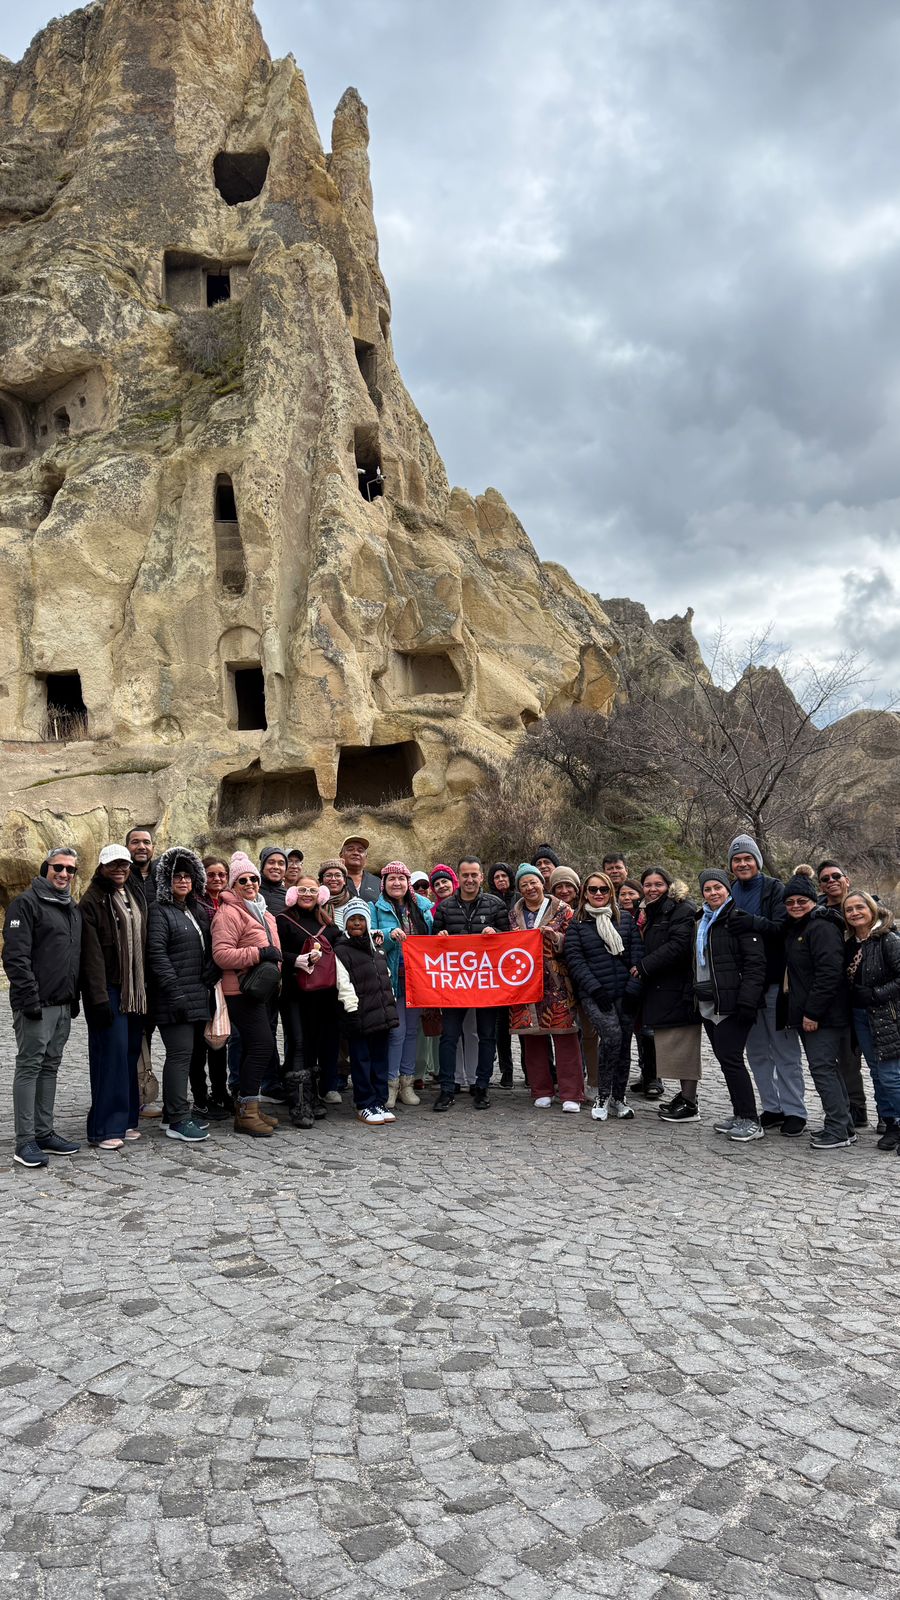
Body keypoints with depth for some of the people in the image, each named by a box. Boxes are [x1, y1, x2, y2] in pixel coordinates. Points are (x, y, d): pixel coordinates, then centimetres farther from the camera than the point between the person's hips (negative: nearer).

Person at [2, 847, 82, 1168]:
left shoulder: (73, 909, 17)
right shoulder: (26, 903, -8)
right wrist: (30, 998, -19)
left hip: (64, 1005, 8)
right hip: (36, 1006, -8)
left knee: (50, 1068, 12)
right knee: (29, 1067, -4)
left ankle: (44, 1132, 20)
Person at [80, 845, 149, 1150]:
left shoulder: (136, 897, 16)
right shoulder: (92, 901, -5)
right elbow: (91, 954, -12)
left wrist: (146, 988, 12)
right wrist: (99, 998, -18)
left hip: (136, 991, 6)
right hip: (108, 990, -6)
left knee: (130, 1054, 7)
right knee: (111, 1054, -6)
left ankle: (126, 1119, 16)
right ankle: (106, 1128, 0)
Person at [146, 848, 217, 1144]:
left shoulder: (199, 911, 17)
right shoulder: (159, 911, -6)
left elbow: (209, 950, 19)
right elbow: (157, 954, -14)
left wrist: (210, 978, 1)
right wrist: (175, 992, -19)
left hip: (198, 997, 8)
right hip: (174, 999, -8)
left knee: (188, 1053, 11)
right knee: (180, 1053, -9)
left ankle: (176, 1111, 21)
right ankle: (177, 1121, -4)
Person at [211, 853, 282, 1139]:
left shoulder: (262, 912, 19)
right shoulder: (229, 913, -11)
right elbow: (221, 954, -21)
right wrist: (259, 954, -22)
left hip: (262, 990, 10)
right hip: (242, 991, -10)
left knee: (254, 1048, 12)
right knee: (262, 1045, -15)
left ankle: (247, 1107, 21)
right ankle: (246, 1112, -9)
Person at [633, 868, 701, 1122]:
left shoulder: (683, 909, -10)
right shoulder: (652, 913, 20)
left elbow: (678, 946, -21)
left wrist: (644, 967, -17)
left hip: (680, 987, -9)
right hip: (661, 989, 9)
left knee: (684, 1044, -6)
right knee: (673, 1044, 13)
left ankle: (690, 1105, -1)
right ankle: (685, 1094, 22)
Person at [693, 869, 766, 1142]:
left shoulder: (739, 920, -8)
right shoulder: (701, 922, 17)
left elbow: (755, 963, -14)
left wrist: (747, 1001, -21)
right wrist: (695, 993, 20)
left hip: (731, 1004, -8)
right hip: (708, 1005, 8)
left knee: (731, 1059, -9)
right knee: (725, 1060, 12)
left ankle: (751, 1121, -2)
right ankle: (739, 1114, 21)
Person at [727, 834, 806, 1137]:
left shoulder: (775, 889, -4)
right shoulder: (728, 894, 10)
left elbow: (782, 929, -18)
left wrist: (746, 920, -24)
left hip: (775, 981, -5)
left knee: (785, 1050, 2)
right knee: (757, 1052, 11)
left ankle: (794, 1111, 9)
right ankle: (771, 1109, 21)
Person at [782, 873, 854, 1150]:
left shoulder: (822, 928, -15)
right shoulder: (794, 930, 16)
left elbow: (829, 973, -23)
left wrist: (812, 1012, -22)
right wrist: (797, 1011, 17)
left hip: (823, 1016, -10)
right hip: (806, 1015, 10)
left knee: (822, 1067, -9)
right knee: (828, 1069, 14)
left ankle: (837, 1131, -3)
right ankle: (845, 1127, 23)